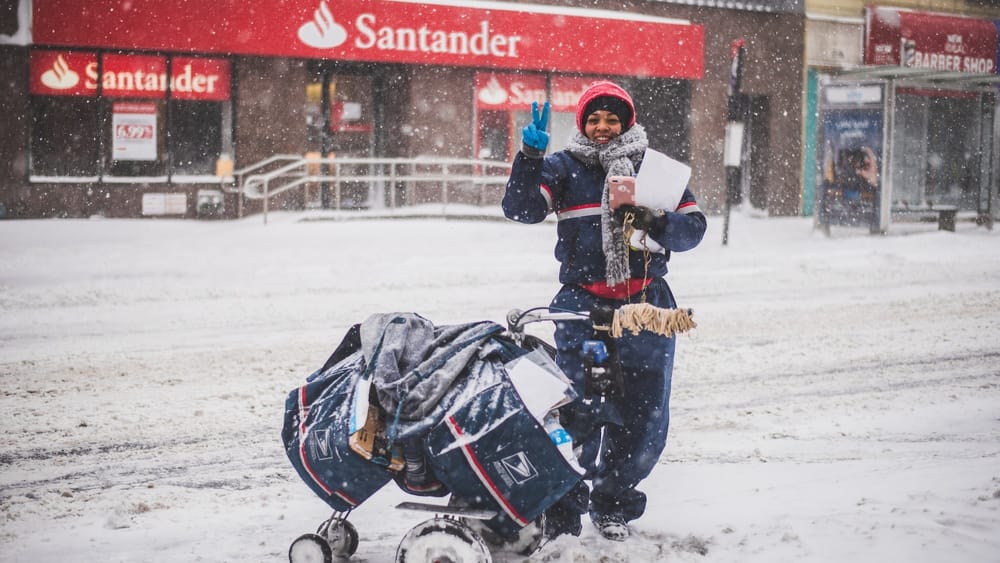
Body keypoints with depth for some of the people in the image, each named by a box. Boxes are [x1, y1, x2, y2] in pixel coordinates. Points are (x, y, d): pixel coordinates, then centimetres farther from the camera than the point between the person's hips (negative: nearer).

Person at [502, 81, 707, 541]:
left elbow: (693, 228, 7)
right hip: (583, 304, -2)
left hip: (647, 308, 2)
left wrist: (657, 222, -12)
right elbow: (520, 209, -7)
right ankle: (563, 510, 0)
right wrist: (530, 156, -19)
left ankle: (613, 504, 24)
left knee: (643, 416, 5)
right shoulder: (563, 167, 6)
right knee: (577, 412, -11)